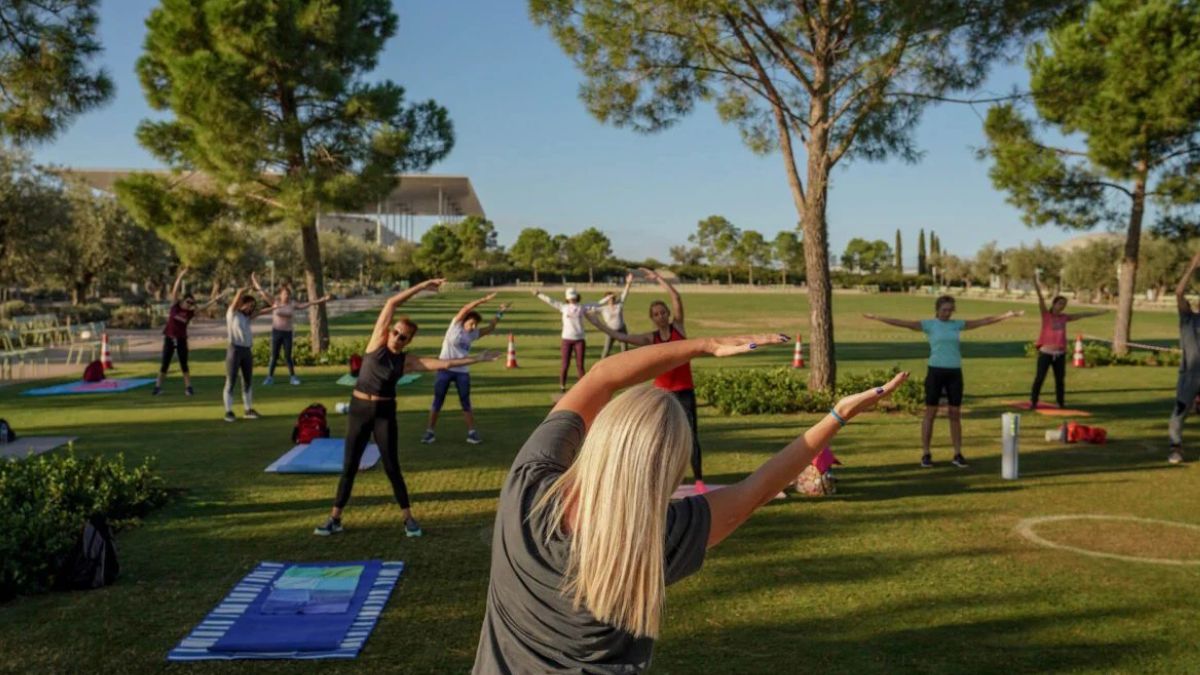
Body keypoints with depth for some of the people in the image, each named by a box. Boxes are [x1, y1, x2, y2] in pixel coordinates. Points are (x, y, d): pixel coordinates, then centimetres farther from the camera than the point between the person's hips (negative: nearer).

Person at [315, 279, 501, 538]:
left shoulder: (407, 361, -1)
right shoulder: (377, 342, -3)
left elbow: (445, 363, -2)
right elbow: (391, 303, -7)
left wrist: (477, 358, -5)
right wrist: (421, 286, -8)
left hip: (385, 412, 0)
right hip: (359, 409, 0)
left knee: (391, 467, 1)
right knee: (349, 465, 4)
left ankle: (409, 518, 12)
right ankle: (334, 519, 14)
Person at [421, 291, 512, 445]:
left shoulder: (473, 334, 7)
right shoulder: (455, 325, -5)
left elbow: (490, 328, 11)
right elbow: (465, 308, -15)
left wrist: (499, 313, 3)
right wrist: (484, 300, -19)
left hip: (462, 371, 4)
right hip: (445, 369, -3)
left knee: (466, 402, 6)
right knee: (437, 401, 4)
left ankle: (472, 432, 9)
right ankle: (430, 431, 13)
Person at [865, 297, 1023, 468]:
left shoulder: (957, 325, 11)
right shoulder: (929, 324, 0)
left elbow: (984, 321, 13)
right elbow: (903, 323, -8)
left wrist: (1007, 315, 10)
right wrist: (877, 318, -17)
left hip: (955, 373, 3)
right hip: (936, 371, -3)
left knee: (955, 414, 6)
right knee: (930, 413, 0)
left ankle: (958, 455, 13)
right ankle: (925, 455, 6)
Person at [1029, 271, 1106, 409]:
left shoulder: (1064, 317, 11)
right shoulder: (1046, 315, -1)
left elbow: (1082, 315, 22)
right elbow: (1041, 299, -12)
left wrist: (1099, 312, 29)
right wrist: (1036, 282, -22)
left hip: (1060, 354, 4)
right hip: (1045, 352, -4)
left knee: (1060, 380, 9)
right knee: (1039, 378, -6)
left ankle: (1061, 402, 22)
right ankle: (1033, 402, 1)